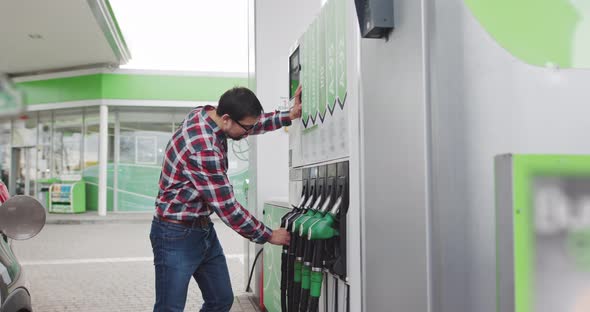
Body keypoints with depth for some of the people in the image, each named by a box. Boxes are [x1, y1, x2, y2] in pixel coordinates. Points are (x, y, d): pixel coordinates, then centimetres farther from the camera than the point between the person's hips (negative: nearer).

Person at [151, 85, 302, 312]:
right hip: (177, 235, -9)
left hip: (204, 230, 10)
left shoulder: (207, 114, -3)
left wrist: (289, 116, 4)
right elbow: (227, 207, -23)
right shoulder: (204, 150, -30)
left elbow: (253, 123, 17)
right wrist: (268, 236, -11)